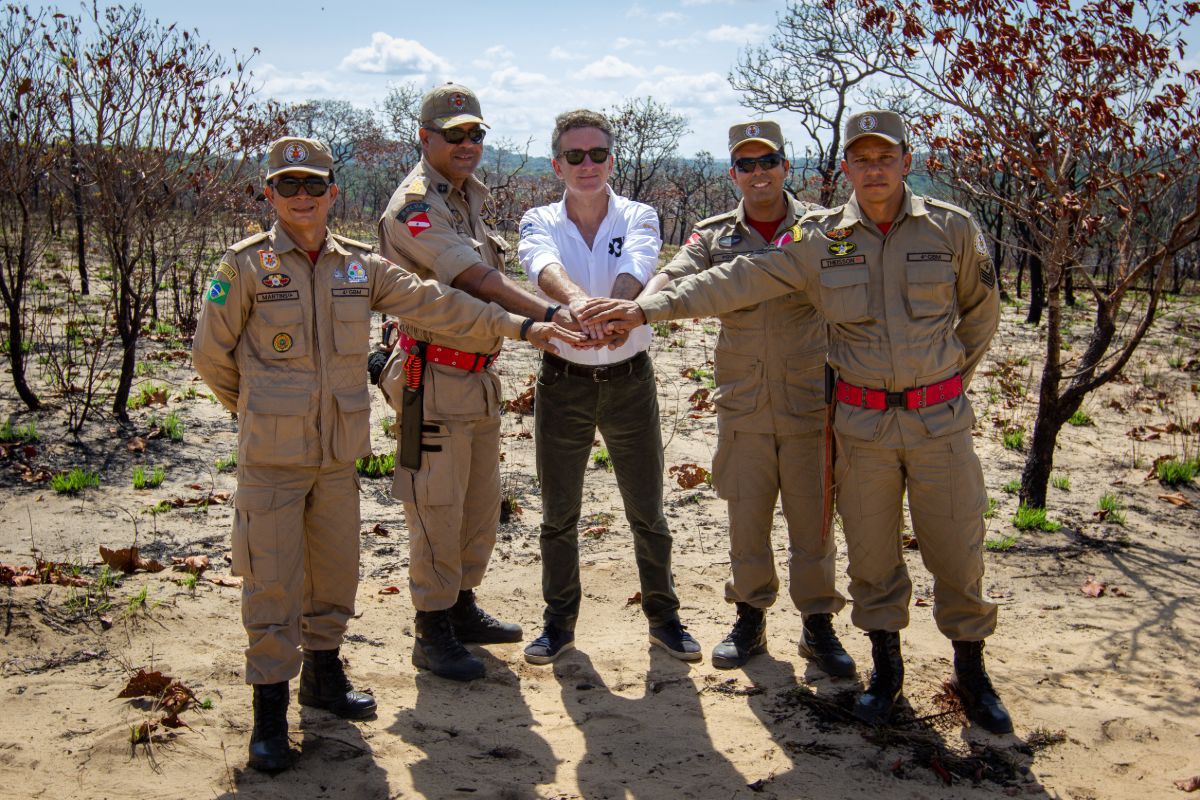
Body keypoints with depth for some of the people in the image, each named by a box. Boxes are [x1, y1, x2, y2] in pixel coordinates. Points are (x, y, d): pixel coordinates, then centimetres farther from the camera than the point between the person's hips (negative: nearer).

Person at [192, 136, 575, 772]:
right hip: (272, 458, -4)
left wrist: (520, 326, -1)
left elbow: (434, 305, 3)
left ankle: (323, 674, 34)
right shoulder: (246, 266, -6)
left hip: (340, 454, 4)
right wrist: (258, 409, 10)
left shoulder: (359, 265, 5)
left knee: (336, 571, 13)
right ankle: (270, 708, 12)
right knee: (273, 578, -1)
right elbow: (210, 352, 2)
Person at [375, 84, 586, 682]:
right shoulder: (414, 207, -14)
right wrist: (548, 315, -33)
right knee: (437, 508, -1)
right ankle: (432, 633, 10)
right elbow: (478, 279, -25)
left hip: (480, 377, 9)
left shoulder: (467, 197, 15)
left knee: (481, 502, 16)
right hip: (435, 381, -9)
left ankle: (463, 609, 31)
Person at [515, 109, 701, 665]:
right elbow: (543, 265, -26)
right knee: (558, 515, 11)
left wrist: (621, 305, -49)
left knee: (647, 512, 10)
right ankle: (560, 622, 28)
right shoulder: (540, 221, -1)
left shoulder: (638, 217, -2)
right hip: (563, 384, 1)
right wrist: (574, 299, -50)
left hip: (630, 381, 0)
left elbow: (635, 268, -25)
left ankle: (663, 618, 27)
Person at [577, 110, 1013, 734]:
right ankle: (885, 667, 28)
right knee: (872, 554, 9)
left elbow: (980, 311, 12)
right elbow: (737, 281, -9)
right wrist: (648, 306, -18)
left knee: (956, 550, 6)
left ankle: (970, 671, 26)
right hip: (862, 422, 1)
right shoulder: (820, 239, -2)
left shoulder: (952, 229, -2)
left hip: (940, 418, 0)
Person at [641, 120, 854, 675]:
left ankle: (818, 624, 23)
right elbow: (675, 277, -11)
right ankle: (750, 619, 27)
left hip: (811, 403, -1)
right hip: (743, 407, 2)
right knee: (746, 519, 11)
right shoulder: (714, 235, 4)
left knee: (812, 519, 7)